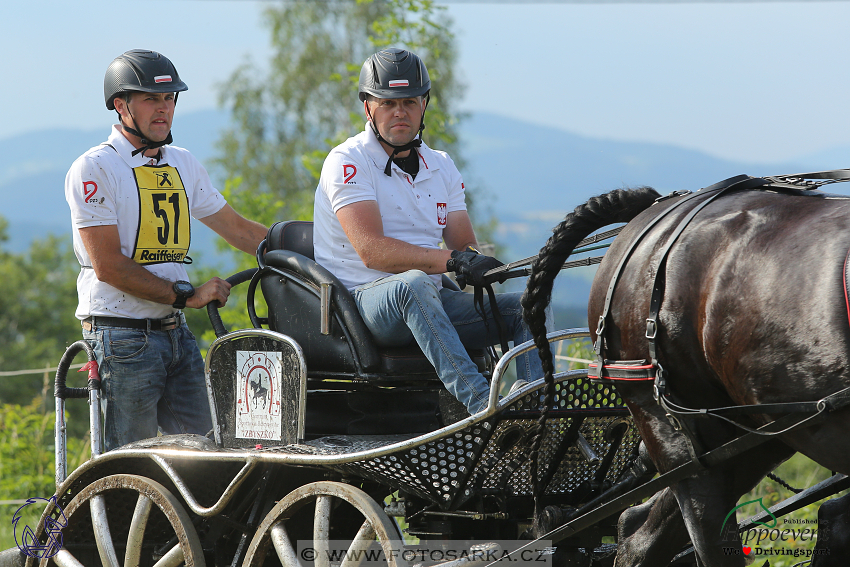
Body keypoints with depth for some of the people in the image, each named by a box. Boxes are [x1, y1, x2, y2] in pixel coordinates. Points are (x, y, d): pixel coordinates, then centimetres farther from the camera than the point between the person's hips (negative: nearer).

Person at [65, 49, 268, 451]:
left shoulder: (183, 165, 14)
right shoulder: (95, 169, -8)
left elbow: (237, 229, 23)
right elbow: (108, 266, -14)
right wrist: (186, 295, -15)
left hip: (176, 333, 7)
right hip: (122, 337, -7)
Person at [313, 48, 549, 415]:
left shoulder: (441, 167, 17)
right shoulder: (348, 161, -6)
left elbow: (464, 245, 13)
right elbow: (372, 251, -18)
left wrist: (474, 260, -13)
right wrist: (451, 260, -27)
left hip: (429, 302, 7)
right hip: (363, 299, -7)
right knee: (416, 284, -39)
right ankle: (479, 402, -54)